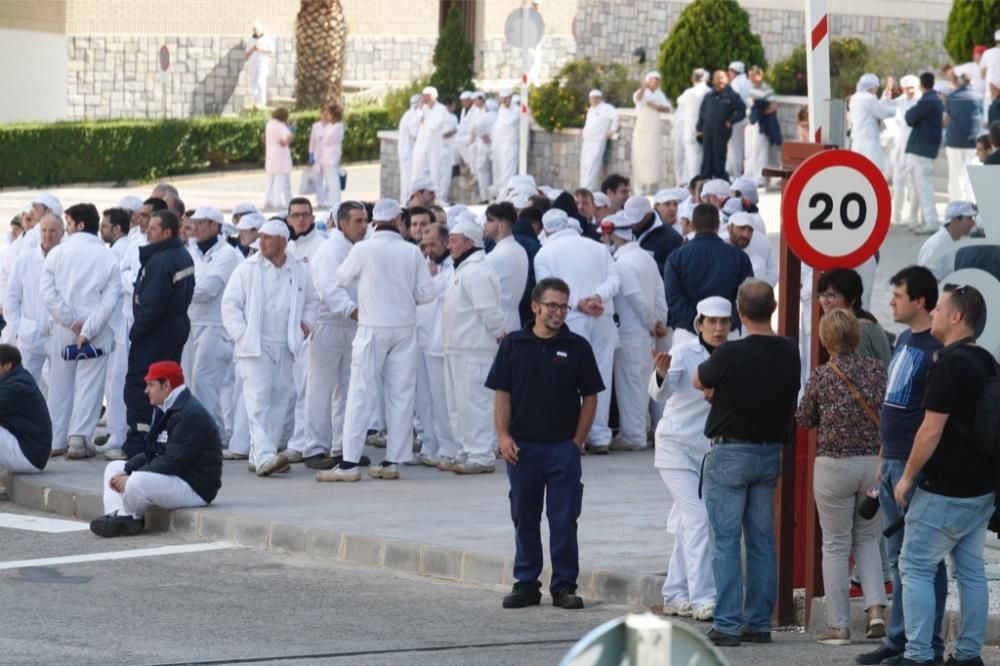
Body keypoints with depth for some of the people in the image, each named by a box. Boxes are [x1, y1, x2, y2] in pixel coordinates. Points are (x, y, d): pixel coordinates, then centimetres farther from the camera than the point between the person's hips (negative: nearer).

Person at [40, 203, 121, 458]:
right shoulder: (108, 257, -2)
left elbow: (47, 293, -8)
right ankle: (79, 438, -10)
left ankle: (56, 440, 15)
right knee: (88, 386, 0)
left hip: (62, 331, 1)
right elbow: (110, 298, -9)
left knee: (60, 385, 11)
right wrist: (88, 330, -11)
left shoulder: (57, 253, -2)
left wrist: (71, 322, -7)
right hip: (96, 332, -1)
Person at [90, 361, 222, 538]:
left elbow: (173, 461, -25)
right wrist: (126, 472, -5)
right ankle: (118, 515, -11)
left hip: (196, 488, -11)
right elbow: (150, 453, 13)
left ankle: (131, 519, -3)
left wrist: (131, 478, -22)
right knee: (114, 467, 13)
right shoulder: (167, 410, 15)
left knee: (137, 483, -34)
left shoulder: (190, 414, -20)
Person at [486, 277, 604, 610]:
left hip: (563, 447, -1)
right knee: (525, 518, 8)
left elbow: (590, 397, 3)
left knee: (564, 519, 0)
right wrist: (504, 436, -6)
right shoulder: (513, 345, 3)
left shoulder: (577, 347, 1)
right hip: (522, 446, 1)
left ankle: (564, 586, 7)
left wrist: (577, 441, -3)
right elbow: (502, 394, 4)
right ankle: (526, 584, 16)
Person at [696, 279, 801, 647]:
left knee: (726, 540, -1)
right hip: (771, 452, 5)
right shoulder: (788, 353, -1)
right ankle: (759, 623, 13)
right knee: (763, 540, 11)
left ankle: (727, 625, -4)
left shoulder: (731, 354, -19)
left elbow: (700, 381, -1)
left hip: (730, 454, -5)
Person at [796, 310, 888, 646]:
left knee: (836, 546, 6)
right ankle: (876, 608, 2)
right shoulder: (878, 370, -3)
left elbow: (804, 420, 2)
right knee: (867, 538, 20)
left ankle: (838, 626, 6)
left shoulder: (822, 375, -9)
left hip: (834, 465, -3)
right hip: (875, 463, 3)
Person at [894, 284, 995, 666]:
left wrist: (908, 477, -11)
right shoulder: (987, 363, 10)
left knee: (915, 567, -3)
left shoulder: (950, 364, -18)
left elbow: (931, 431, -20)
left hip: (944, 491, -9)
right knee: (970, 570, 11)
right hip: (981, 487, 9)